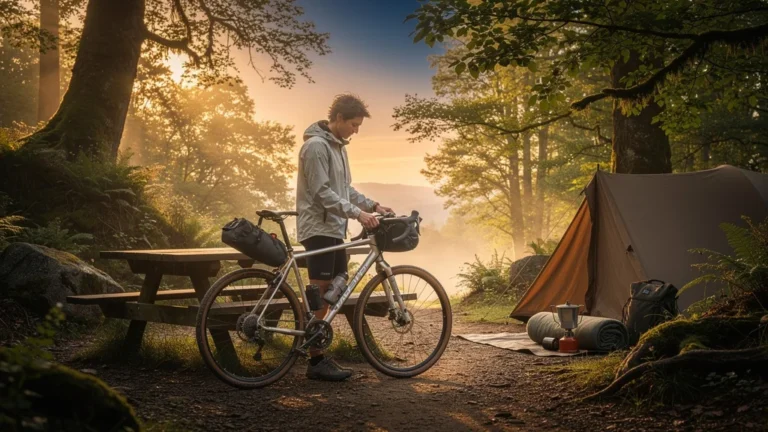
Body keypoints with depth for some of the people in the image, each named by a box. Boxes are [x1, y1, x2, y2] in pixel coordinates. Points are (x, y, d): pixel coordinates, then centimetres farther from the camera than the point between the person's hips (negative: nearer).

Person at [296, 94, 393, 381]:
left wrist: (372, 205, 10)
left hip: (335, 229, 10)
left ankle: (321, 354, 15)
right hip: (319, 228, -10)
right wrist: (357, 213, -24)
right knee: (320, 293, -7)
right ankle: (316, 361, -1)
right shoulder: (316, 145, -14)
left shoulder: (337, 145, 16)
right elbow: (322, 192, -20)